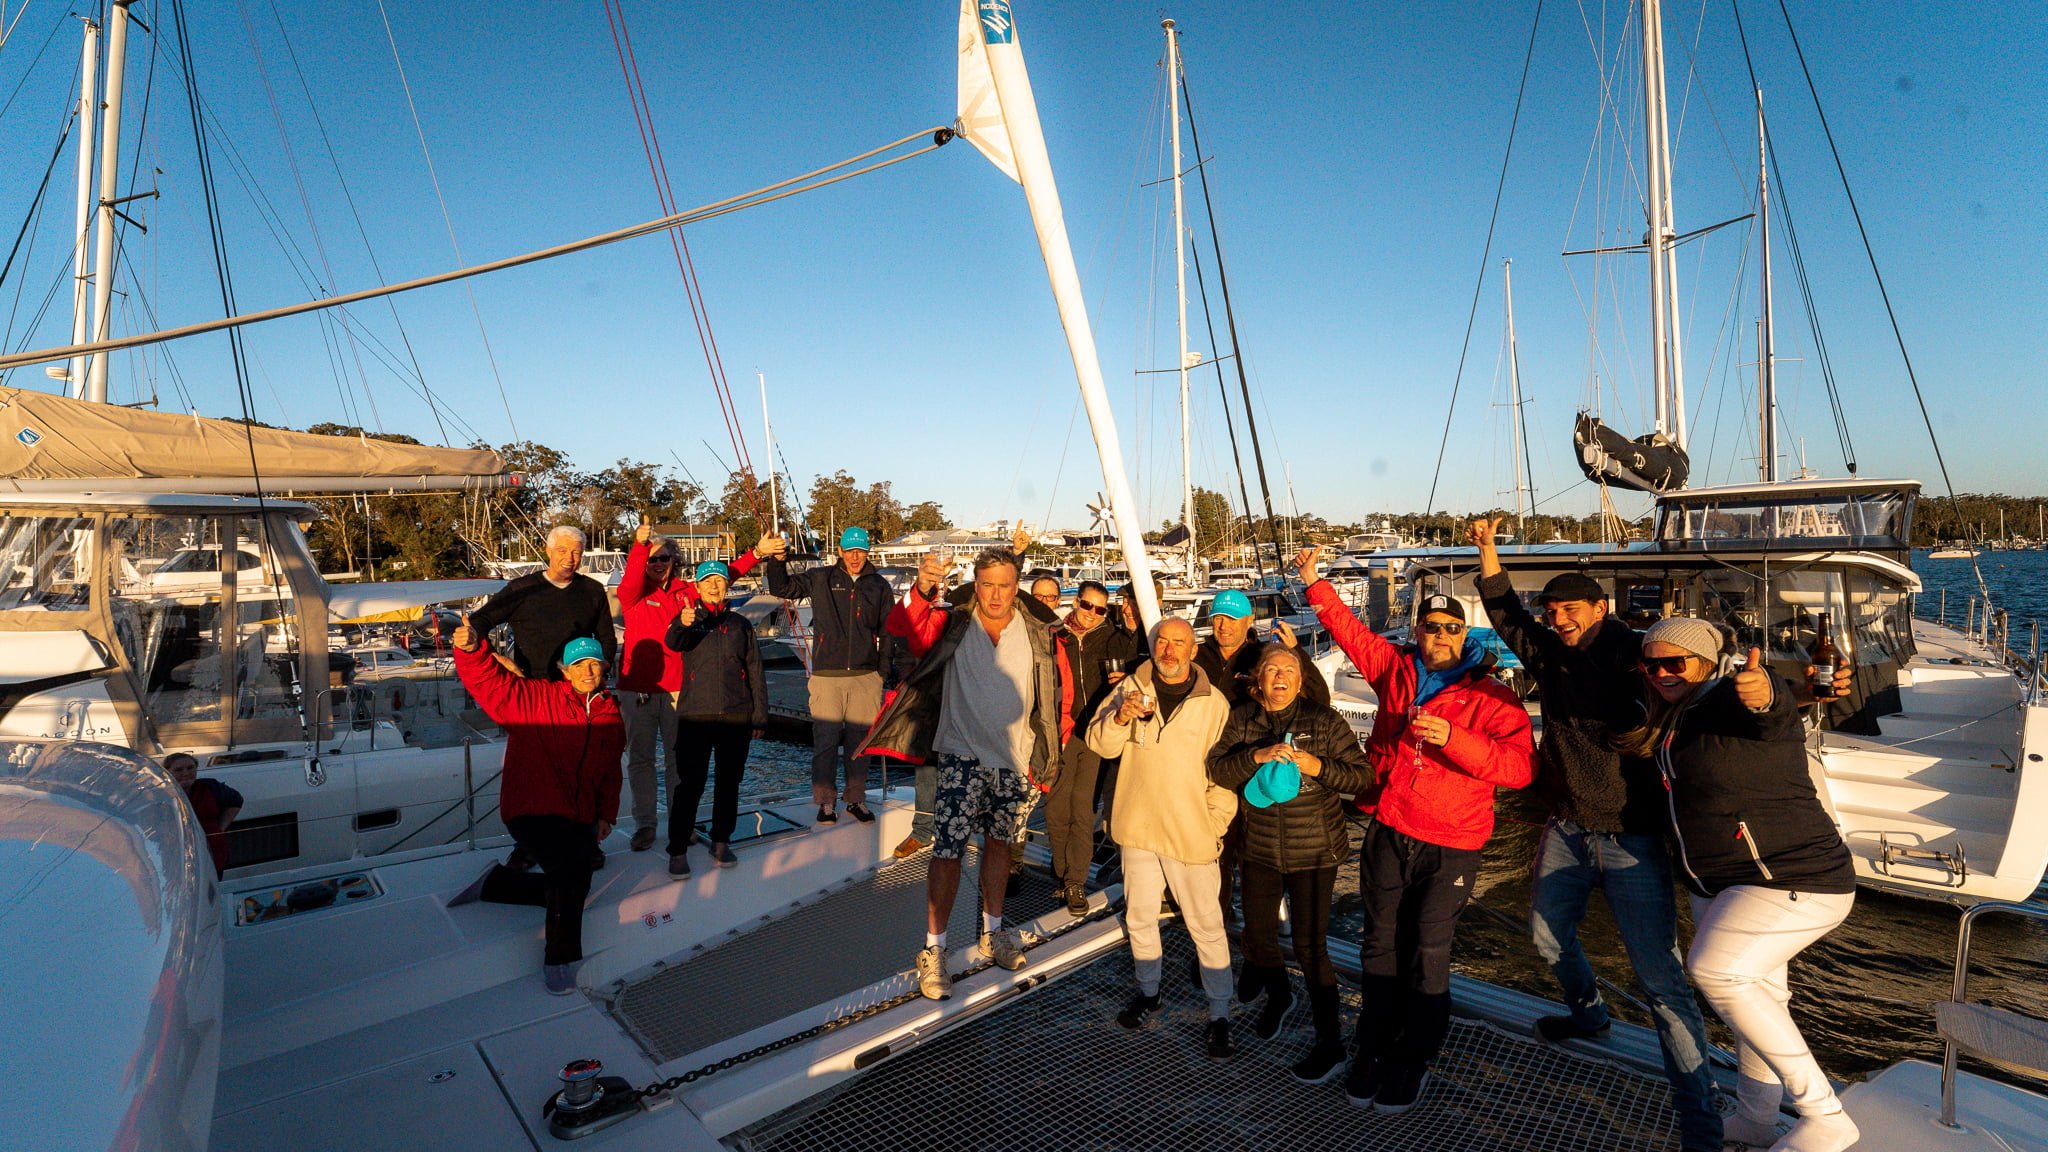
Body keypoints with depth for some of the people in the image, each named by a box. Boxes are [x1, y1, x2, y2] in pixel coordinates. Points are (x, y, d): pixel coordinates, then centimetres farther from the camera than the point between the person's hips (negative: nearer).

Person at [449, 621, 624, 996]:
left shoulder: (611, 717, 6)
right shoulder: (536, 699, -8)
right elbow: (487, 680, -21)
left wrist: (605, 815, 10)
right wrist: (471, 648, -40)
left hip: (578, 818, 6)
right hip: (531, 811, -6)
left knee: (569, 890, 8)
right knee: (573, 868, -27)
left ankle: (495, 882, 32)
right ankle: (561, 959, -8)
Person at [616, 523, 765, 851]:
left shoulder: (686, 591, 7)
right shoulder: (633, 594, -2)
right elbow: (631, 578, -23)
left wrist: (757, 553, -5)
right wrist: (640, 544, -40)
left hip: (677, 687, 2)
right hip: (637, 688, -2)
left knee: (679, 756, 10)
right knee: (640, 757, 5)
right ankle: (644, 824, 16)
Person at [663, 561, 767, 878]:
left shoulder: (740, 624, 11)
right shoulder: (689, 619, 4)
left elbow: (755, 672, 11)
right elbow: (673, 643, -20)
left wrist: (760, 716, 5)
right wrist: (682, 624, -44)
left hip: (737, 715, 3)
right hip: (695, 715, -3)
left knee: (729, 781, 10)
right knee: (690, 784, -5)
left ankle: (721, 843, 23)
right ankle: (678, 851, 4)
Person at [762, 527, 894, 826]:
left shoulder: (879, 586, 8)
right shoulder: (820, 579, 5)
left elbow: (888, 631, 12)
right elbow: (781, 587, 4)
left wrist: (886, 672, 7)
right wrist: (777, 560, -14)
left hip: (865, 677, 1)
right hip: (827, 676, -1)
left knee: (859, 742, 9)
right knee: (825, 741, 1)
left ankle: (856, 798, 23)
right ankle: (826, 800, 15)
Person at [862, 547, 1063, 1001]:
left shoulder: (1039, 637, -1)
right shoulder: (952, 626, -7)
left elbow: (1055, 702, 4)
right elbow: (901, 626, -24)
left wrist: (1046, 760, 1)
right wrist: (921, 591, -44)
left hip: (1015, 762, 3)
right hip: (961, 758, -3)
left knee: (999, 844, 18)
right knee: (947, 850, -5)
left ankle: (993, 932, 36)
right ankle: (933, 951, 8)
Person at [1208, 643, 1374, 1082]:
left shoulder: (1324, 720, -8)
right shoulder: (1241, 719, 0)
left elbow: (1363, 775, -7)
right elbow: (1217, 769, -7)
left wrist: (1318, 767, -23)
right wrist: (1256, 756, -24)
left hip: (1314, 851, -4)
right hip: (1260, 848, 4)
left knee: (1310, 947, -2)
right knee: (1257, 935, 15)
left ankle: (1330, 1045, 18)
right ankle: (1278, 994, 48)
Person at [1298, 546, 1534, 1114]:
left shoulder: (1490, 696, -5)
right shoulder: (1396, 669, 5)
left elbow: (1518, 767, -15)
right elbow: (1348, 627, 16)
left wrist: (1451, 738, -26)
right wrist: (1313, 581, 12)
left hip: (1450, 845, -3)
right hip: (1388, 833, 3)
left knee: (1427, 952, -1)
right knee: (1381, 944, 10)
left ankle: (1411, 1060, 18)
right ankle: (1372, 1048, 26)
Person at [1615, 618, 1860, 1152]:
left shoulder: (1734, 702, -19)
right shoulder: (1673, 717, 7)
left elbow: (1775, 708, -44)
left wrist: (1761, 692, -66)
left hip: (1796, 881, -9)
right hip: (1719, 886, 9)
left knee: (1715, 970, -24)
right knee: (1755, 995, 20)